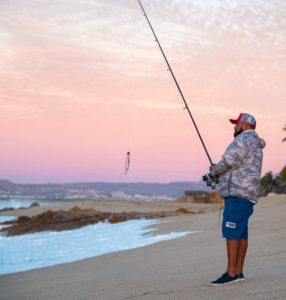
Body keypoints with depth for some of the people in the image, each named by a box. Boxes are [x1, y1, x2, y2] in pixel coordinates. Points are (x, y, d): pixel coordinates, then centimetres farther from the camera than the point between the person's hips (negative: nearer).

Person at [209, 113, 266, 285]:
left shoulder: (244, 139, -7)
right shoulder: (256, 145, 26)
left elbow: (229, 161, -17)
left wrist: (215, 170, 1)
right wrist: (219, 173, 13)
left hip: (238, 193, -10)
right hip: (247, 195, 10)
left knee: (231, 232, -12)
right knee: (240, 233, 7)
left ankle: (231, 273, -15)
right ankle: (238, 272, 8)